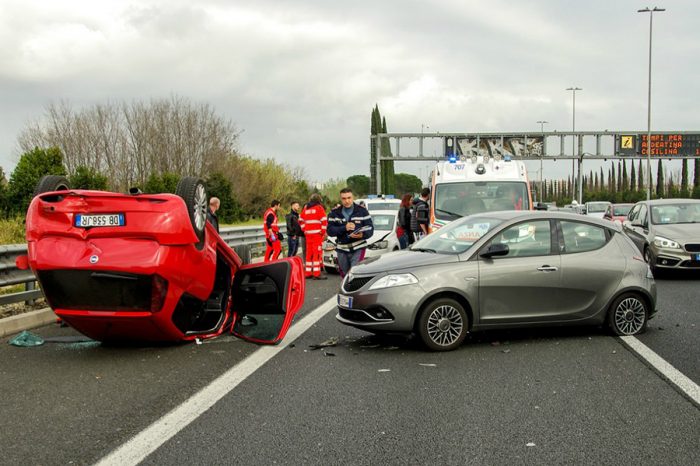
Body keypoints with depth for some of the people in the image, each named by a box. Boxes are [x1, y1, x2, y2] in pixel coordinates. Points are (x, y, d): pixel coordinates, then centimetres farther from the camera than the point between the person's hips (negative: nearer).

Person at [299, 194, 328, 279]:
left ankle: (308, 273, 16)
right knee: (317, 253, -5)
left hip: (308, 234, 6)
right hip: (317, 233, -6)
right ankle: (316, 274, -9)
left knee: (309, 252, 12)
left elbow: (300, 220, 18)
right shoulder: (319, 208, -6)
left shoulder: (306, 208, 13)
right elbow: (324, 220, -13)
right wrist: (323, 231, -5)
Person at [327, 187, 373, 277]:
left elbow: (370, 228, -3)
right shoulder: (334, 213, 5)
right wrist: (344, 228, -20)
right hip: (342, 250, 3)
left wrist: (362, 234, -25)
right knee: (345, 276, 14)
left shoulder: (362, 211, 1)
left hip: (358, 249, -3)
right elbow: (330, 230, -5)